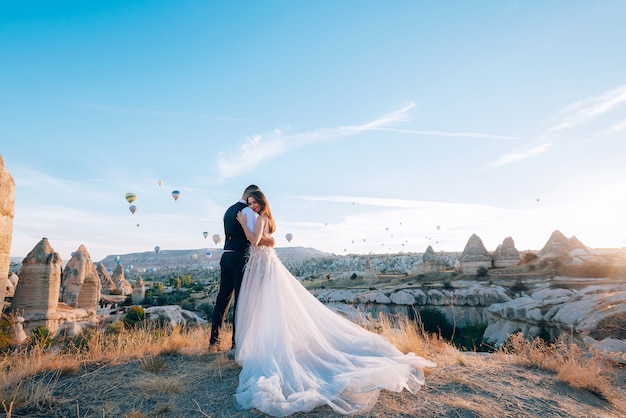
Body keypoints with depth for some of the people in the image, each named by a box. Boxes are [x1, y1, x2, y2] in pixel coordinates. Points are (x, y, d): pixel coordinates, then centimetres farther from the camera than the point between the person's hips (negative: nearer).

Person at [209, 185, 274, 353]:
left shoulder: (229, 210, 19)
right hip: (240, 258, -8)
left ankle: (213, 341, 16)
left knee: (223, 299, 11)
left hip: (226, 256, 8)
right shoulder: (247, 211, -8)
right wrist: (268, 241, -4)